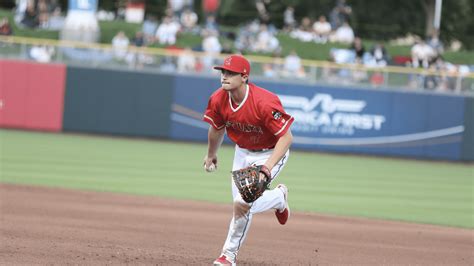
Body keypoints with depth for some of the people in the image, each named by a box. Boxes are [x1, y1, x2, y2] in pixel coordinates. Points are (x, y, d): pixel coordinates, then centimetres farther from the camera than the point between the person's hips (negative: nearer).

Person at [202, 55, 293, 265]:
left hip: (271, 154, -6)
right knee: (242, 205, 8)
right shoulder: (218, 100, -15)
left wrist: (267, 167, -39)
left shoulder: (264, 103, -34)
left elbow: (286, 137, -31)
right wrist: (211, 155, 22)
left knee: (242, 203, -15)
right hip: (242, 153, 6)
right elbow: (217, 129, 7)